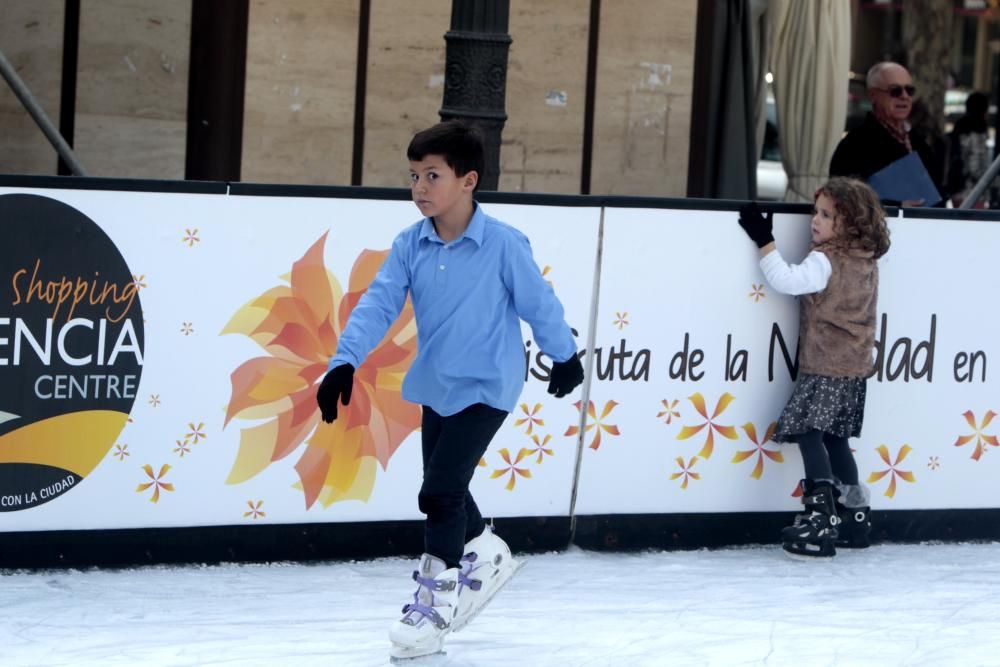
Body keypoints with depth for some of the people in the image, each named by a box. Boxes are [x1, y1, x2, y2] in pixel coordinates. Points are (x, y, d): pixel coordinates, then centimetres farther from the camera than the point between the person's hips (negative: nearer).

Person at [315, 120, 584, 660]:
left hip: (486, 387, -6)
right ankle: (485, 555, 44)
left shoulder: (503, 245, -18)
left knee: (440, 491, -12)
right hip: (437, 386, 6)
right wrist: (345, 361, -22)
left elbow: (539, 303, -6)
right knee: (445, 491, 17)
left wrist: (564, 356, 7)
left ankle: (438, 596, 3)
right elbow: (378, 304, -10)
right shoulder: (411, 246, -5)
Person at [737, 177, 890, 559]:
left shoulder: (826, 261, -16)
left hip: (825, 367, -9)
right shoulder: (866, 262, 9)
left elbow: (787, 281, -23)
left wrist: (764, 241, -18)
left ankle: (820, 519, -21)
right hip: (856, 367, 9)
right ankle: (853, 517, 24)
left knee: (809, 433, -10)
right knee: (835, 440, 18)